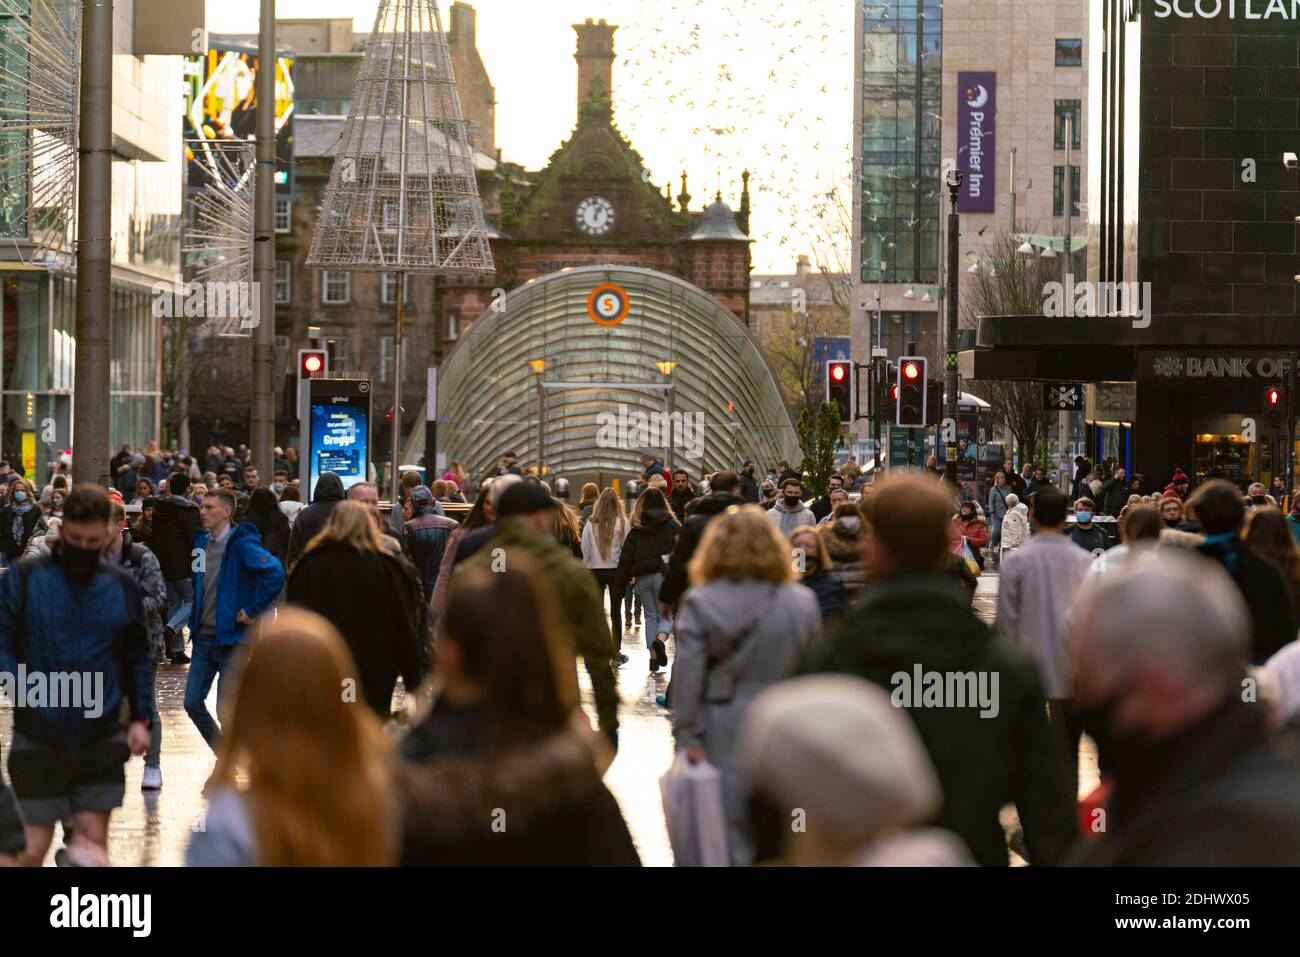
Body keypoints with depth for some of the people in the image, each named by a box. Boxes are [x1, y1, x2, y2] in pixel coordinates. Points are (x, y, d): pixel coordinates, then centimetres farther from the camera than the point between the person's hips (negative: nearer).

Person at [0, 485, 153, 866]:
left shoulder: (122, 588, 7)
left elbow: (137, 659, 15)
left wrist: (141, 717, 6)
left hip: (101, 743, 2)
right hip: (37, 743, -2)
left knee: (94, 842, 3)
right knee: (32, 851, 2)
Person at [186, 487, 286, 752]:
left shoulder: (242, 544, -15)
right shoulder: (202, 542, 7)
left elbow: (275, 573, -27)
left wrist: (253, 610, -21)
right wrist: (195, 617, 13)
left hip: (232, 638, -7)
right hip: (204, 637, 7)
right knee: (193, 702, 8)